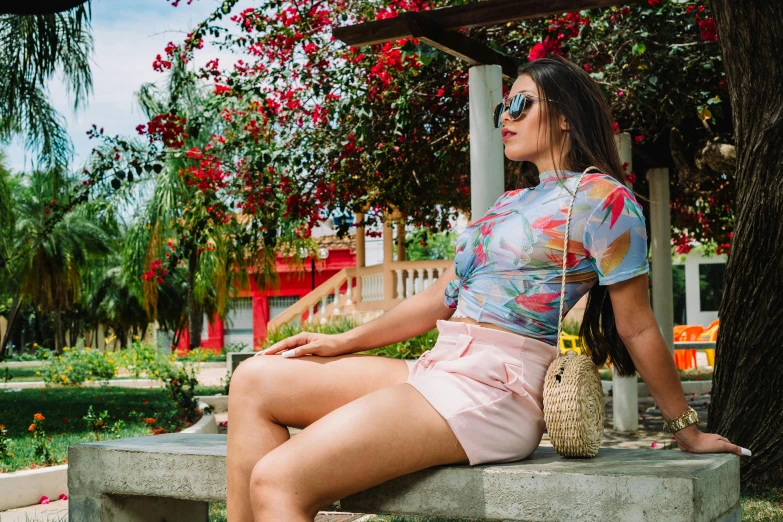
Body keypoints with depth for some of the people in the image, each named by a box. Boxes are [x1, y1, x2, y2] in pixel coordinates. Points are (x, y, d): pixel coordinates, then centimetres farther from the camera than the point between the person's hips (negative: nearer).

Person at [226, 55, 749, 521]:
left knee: (278, 480, -22)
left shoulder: (601, 197, -3)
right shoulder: (509, 205, 22)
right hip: (438, 370, 9)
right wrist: (342, 342, 19)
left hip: (495, 389, -9)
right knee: (256, 379, 0)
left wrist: (688, 430, 3)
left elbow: (637, 327, -1)